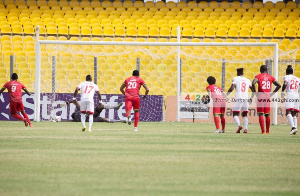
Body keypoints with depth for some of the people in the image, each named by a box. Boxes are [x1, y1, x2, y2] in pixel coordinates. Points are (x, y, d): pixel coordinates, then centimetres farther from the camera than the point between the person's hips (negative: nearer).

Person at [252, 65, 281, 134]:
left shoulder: (258, 76, 0)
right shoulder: (270, 77, 11)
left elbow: (253, 83, -19)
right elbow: (279, 85, 9)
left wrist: (254, 92, -7)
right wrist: (272, 93, 13)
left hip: (260, 95, -3)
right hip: (268, 96, 3)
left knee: (260, 114, -1)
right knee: (267, 115, 11)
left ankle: (263, 130, -10)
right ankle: (267, 131, 14)